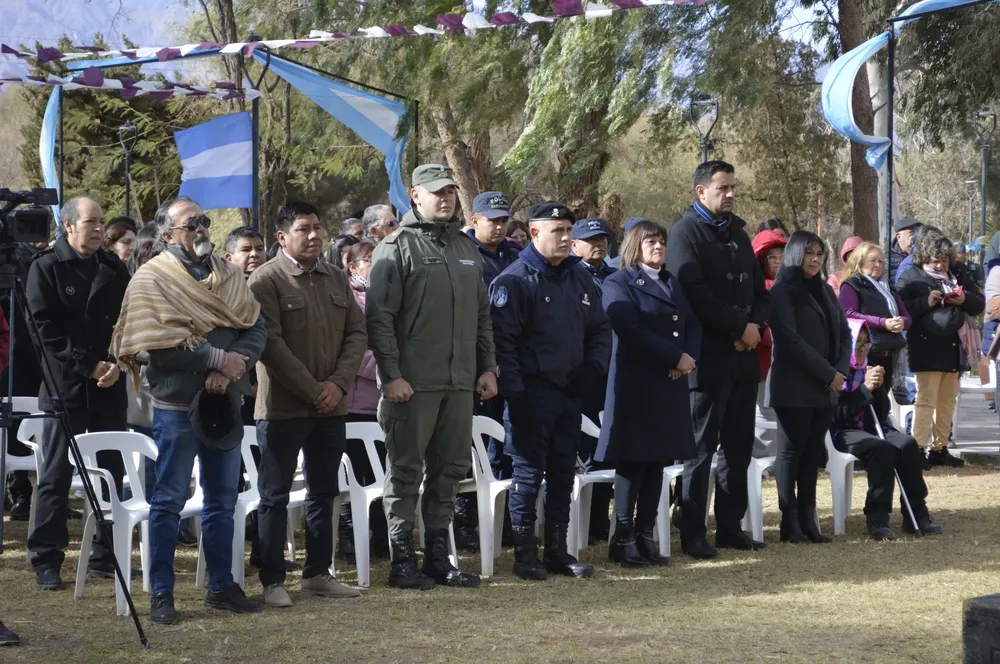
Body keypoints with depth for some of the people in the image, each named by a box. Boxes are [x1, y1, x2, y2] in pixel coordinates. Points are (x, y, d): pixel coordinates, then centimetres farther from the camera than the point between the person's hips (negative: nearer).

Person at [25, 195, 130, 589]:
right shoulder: (46, 268, -2)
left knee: (112, 474, 5)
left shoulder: (114, 269, 11)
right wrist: (88, 366, -13)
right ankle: (46, 561, 6)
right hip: (65, 388, -4)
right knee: (56, 478, 0)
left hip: (109, 389, 4)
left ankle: (106, 557, 13)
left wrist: (117, 364, -8)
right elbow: (46, 330, -8)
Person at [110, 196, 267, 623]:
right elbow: (160, 344, -18)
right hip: (177, 405, -6)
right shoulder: (152, 279, -7)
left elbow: (256, 327, 2)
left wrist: (233, 368, -15)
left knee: (223, 498, 12)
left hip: (224, 402, 6)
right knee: (169, 500, 0)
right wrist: (219, 358, -17)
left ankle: (221, 585, 22)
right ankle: (161, 593, 6)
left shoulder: (227, 275, 10)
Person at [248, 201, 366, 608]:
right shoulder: (266, 280, -9)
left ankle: (318, 574, 22)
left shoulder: (337, 280, 11)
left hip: (331, 406, 6)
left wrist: (339, 384, -8)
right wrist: (312, 390, -16)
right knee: (275, 496, 0)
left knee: (323, 493, 12)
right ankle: (272, 581, 5)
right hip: (282, 407, -6)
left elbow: (357, 333, 7)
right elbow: (271, 343, -15)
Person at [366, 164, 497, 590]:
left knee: (449, 470, 11)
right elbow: (379, 318, -10)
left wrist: (487, 367, 13)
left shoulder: (466, 249, 17)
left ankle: (438, 557, 19)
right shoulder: (396, 248, -5)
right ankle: (402, 559, 5)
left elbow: (482, 315, 21)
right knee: (405, 471, -1)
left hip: (460, 381, 7)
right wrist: (391, 375, -16)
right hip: (413, 382, -7)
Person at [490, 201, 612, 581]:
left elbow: (600, 329, 20)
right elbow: (503, 340, -15)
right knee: (529, 472, -4)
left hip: (571, 392, 7)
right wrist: (515, 393, -19)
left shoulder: (580, 279, 12)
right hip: (532, 393, -7)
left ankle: (557, 551, 19)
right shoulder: (515, 280, -10)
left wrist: (593, 368, 2)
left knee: (563, 472, 11)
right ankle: (525, 553, 3)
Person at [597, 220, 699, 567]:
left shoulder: (673, 284, 20)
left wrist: (689, 358, -7)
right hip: (636, 385, -7)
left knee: (658, 461, 6)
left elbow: (693, 324, 13)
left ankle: (645, 536, 11)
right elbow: (630, 329, -16)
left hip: (671, 385, 7)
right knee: (633, 461, -5)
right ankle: (623, 539, 0)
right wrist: (676, 357, -16)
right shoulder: (620, 283, -3)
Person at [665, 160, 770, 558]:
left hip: (743, 356, 7)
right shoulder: (686, 233, -7)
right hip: (708, 358, -7)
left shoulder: (737, 233, 17)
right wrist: (740, 327, -14)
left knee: (738, 446, 10)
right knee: (701, 447, -2)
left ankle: (730, 526, 18)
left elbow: (759, 289, 19)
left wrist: (756, 325, -2)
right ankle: (692, 534, 3)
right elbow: (694, 294, -18)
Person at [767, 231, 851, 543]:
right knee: (791, 452, -2)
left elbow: (844, 334, 15)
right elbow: (790, 340, -13)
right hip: (794, 387, -6)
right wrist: (828, 373, -14)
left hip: (825, 388, 6)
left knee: (813, 454, 5)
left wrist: (841, 371, -2)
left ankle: (807, 521, 6)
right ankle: (790, 522, 0)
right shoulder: (782, 292, -5)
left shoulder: (825, 291, 16)